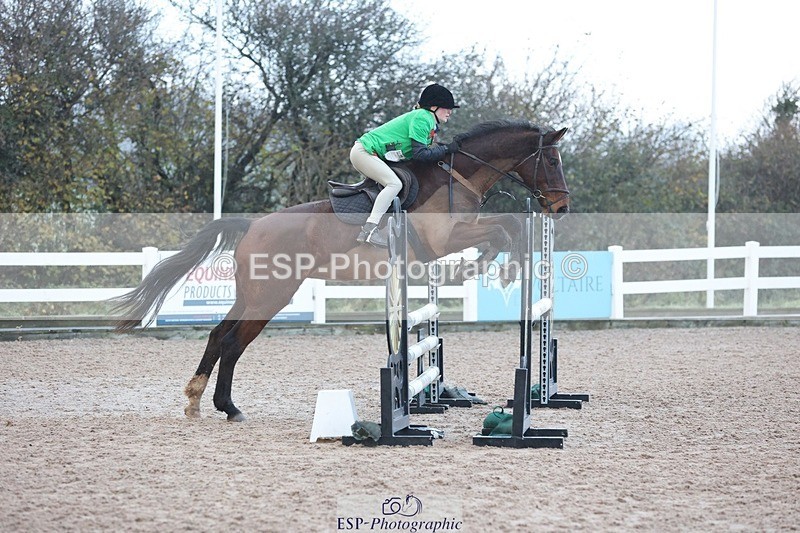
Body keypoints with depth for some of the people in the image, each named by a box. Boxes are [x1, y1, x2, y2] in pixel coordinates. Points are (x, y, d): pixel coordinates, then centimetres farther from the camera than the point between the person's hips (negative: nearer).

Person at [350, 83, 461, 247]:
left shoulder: (430, 123, 17)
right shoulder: (422, 117, -16)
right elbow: (420, 154, -22)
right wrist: (446, 149, -14)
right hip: (364, 151, -11)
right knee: (394, 184, -22)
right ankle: (370, 230, -31)